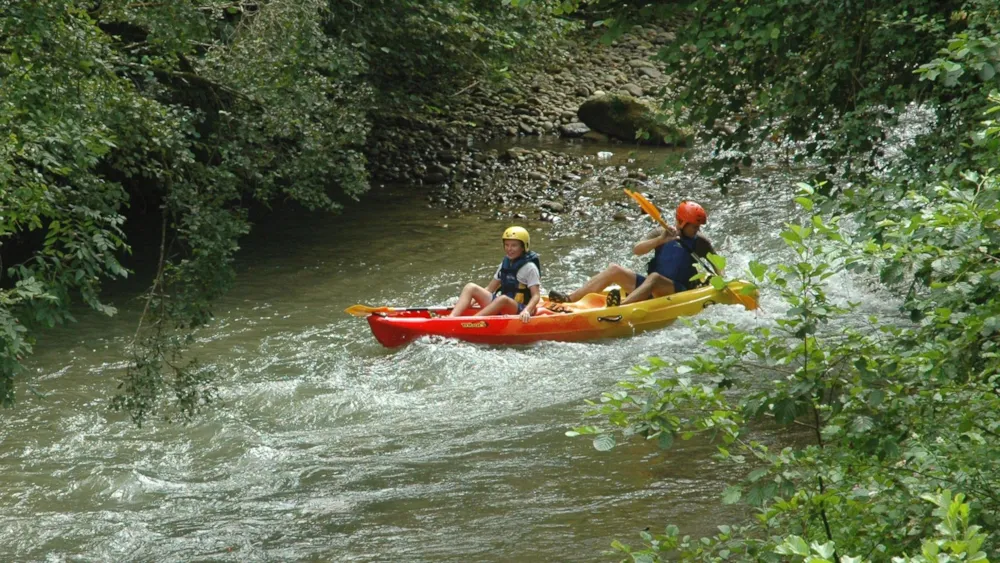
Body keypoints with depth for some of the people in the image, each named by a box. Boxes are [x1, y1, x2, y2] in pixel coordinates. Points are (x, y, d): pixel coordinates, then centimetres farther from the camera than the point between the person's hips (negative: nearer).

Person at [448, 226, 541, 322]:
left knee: (503, 299, -40)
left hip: (518, 311, -7)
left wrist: (526, 311, -30)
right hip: (499, 307, 7)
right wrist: (471, 300, 2)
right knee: (470, 287, -10)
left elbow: (536, 296, -11)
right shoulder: (504, 264, 13)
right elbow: (490, 289, 15)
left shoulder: (529, 267, -5)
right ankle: (451, 318, -34)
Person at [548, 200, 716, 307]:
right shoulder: (661, 234, 9)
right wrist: (660, 240, -19)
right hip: (652, 287, 4)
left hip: (679, 292, -4)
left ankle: (622, 306, -65)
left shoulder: (700, 243, 6)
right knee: (614, 270, -10)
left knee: (654, 277, -36)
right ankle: (570, 299, -23)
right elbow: (637, 250, -4)